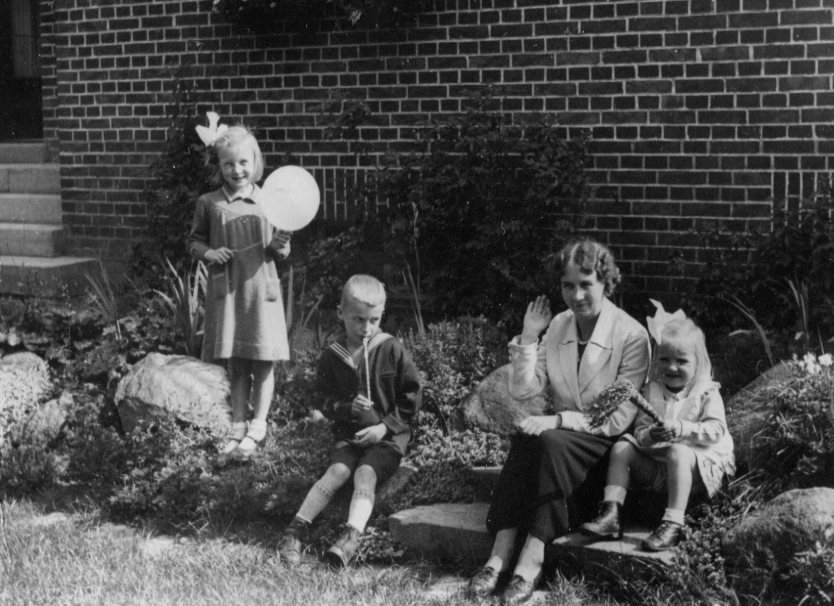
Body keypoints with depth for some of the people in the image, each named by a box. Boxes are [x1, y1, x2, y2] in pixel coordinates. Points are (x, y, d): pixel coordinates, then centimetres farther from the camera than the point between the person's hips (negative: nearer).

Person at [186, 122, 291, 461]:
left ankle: (257, 429, 17)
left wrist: (279, 247, -15)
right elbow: (193, 241, 10)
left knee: (263, 362, 4)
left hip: (261, 289, 0)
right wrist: (207, 252, -10)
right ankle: (238, 428, 19)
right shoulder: (209, 204, 1)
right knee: (236, 364, 9)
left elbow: (279, 251, 7)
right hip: (225, 290, 1)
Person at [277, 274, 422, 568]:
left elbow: (411, 396, 1)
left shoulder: (392, 351, -3)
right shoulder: (333, 356, 3)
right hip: (349, 432, 2)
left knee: (366, 474, -27)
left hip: (388, 434, -2)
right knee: (337, 470, -23)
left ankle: (350, 538, -42)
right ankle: (296, 530, -26)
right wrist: (347, 407, -13)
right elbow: (325, 400, 10)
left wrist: (385, 426, -10)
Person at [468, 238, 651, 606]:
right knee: (523, 440, -29)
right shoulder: (558, 326, 7)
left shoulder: (631, 336, -11)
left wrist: (558, 420, -24)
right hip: (561, 437, 4)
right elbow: (522, 390, 1)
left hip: (607, 446, -4)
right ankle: (500, 557, -35)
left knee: (549, 444, -34)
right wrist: (529, 336, -9)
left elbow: (619, 419, -15)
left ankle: (530, 562, -36)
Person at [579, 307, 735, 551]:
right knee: (622, 446, -9)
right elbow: (639, 431, 1)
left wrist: (682, 429, -31)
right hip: (656, 466, 5)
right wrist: (649, 435, -24)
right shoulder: (652, 392, 8)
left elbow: (716, 430, -17)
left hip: (700, 464, -5)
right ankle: (610, 515, -17)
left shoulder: (706, 393, -3)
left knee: (678, 452, -35)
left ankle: (673, 525, -39)